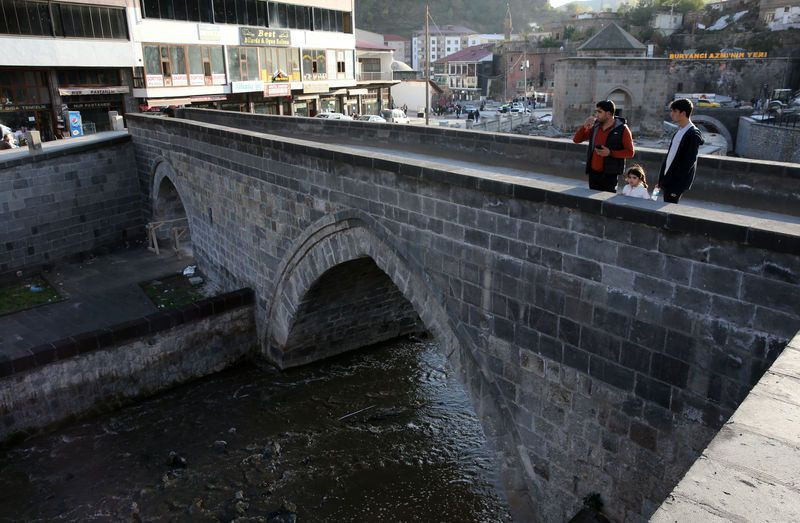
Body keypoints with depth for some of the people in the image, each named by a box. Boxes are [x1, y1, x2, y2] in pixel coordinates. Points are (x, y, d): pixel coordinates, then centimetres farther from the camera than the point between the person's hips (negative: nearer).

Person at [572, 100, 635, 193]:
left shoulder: (622, 129, -6)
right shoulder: (595, 126, 8)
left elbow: (630, 152, -6)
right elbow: (576, 139, 11)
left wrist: (610, 153, -18)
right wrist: (584, 126, -7)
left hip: (609, 174, -5)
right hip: (593, 172, 5)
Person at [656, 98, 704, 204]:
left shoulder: (693, 134, -13)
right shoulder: (679, 131, 13)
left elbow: (689, 161, -17)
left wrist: (676, 184, -19)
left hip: (676, 183, -8)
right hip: (668, 179, 8)